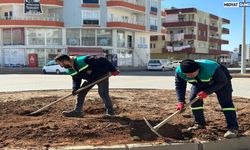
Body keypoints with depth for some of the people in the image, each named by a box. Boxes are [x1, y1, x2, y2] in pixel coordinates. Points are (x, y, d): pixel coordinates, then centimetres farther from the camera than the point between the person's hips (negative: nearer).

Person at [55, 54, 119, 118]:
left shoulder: (83, 60, -34)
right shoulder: (70, 70, -7)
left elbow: (102, 60, -32)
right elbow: (76, 80, 6)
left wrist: (113, 70, -28)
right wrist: (75, 88, -17)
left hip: (101, 75, -8)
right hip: (90, 78, 8)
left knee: (103, 93, -16)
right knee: (81, 92, 5)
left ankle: (110, 112, -4)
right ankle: (77, 111, 14)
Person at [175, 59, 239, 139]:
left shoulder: (212, 68, -43)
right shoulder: (179, 71, -31)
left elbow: (222, 82, -28)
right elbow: (179, 86, -19)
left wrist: (207, 92, -36)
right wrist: (181, 101, -31)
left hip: (220, 82, -4)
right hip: (199, 83, 4)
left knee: (225, 101, -15)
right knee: (194, 100, -6)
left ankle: (233, 128, -14)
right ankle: (199, 124, 10)